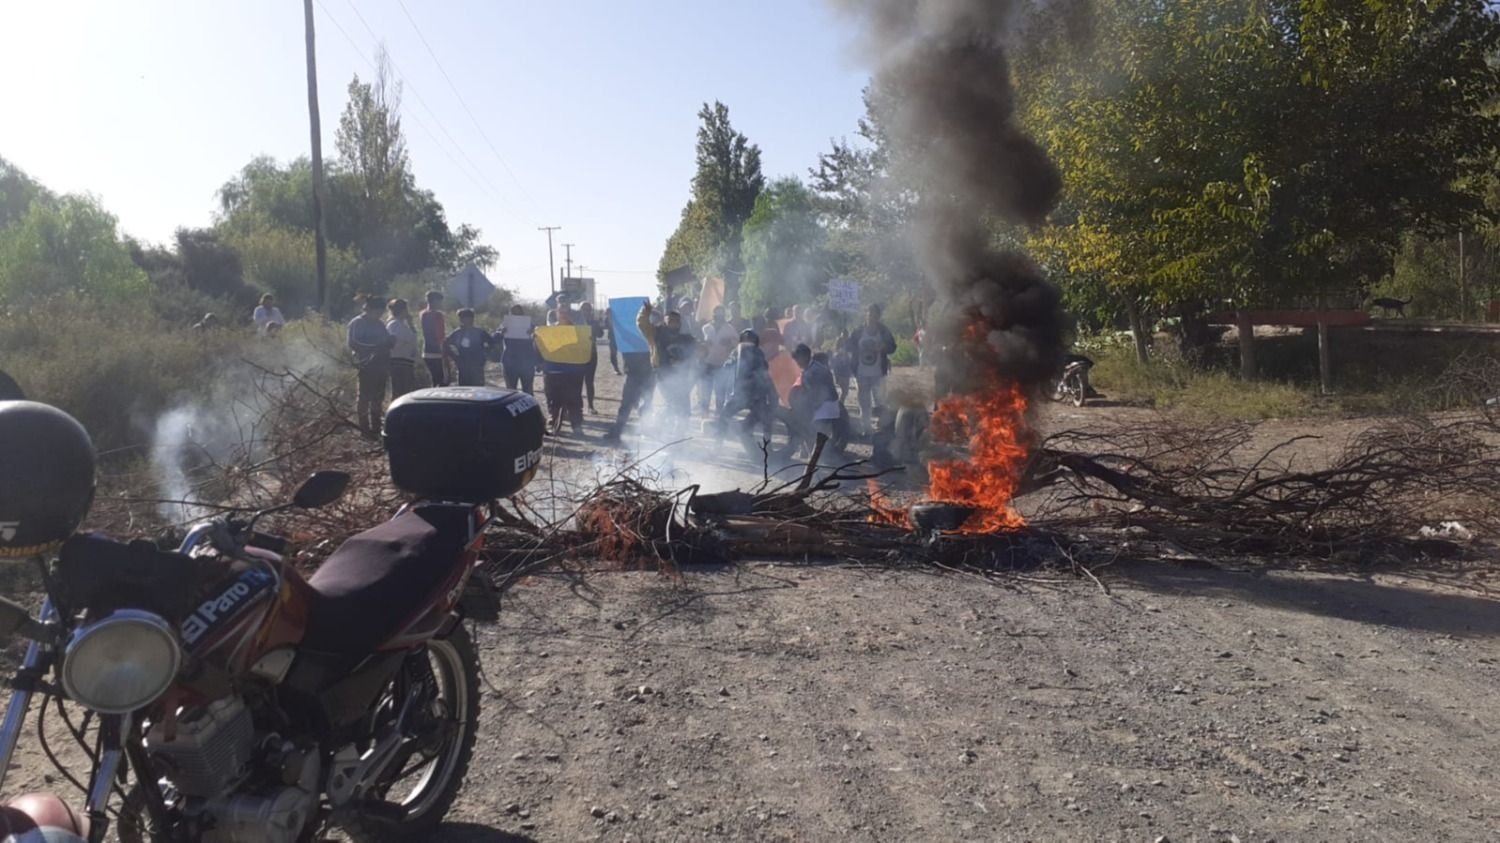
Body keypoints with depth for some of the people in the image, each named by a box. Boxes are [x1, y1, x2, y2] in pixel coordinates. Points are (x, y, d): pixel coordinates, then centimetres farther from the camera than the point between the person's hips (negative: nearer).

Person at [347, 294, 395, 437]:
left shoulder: (379, 324, 16)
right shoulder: (357, 323, -5)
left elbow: (388, 341, 17)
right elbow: (353, 344, -13)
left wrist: (390, 341, -7)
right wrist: (373, 347, -22)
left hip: (380, 365, 7)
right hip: (366, 365, -7)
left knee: (378, 397, 8)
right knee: (365, 396, -5)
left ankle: (376, 428, 14)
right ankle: (365, 429, -1)